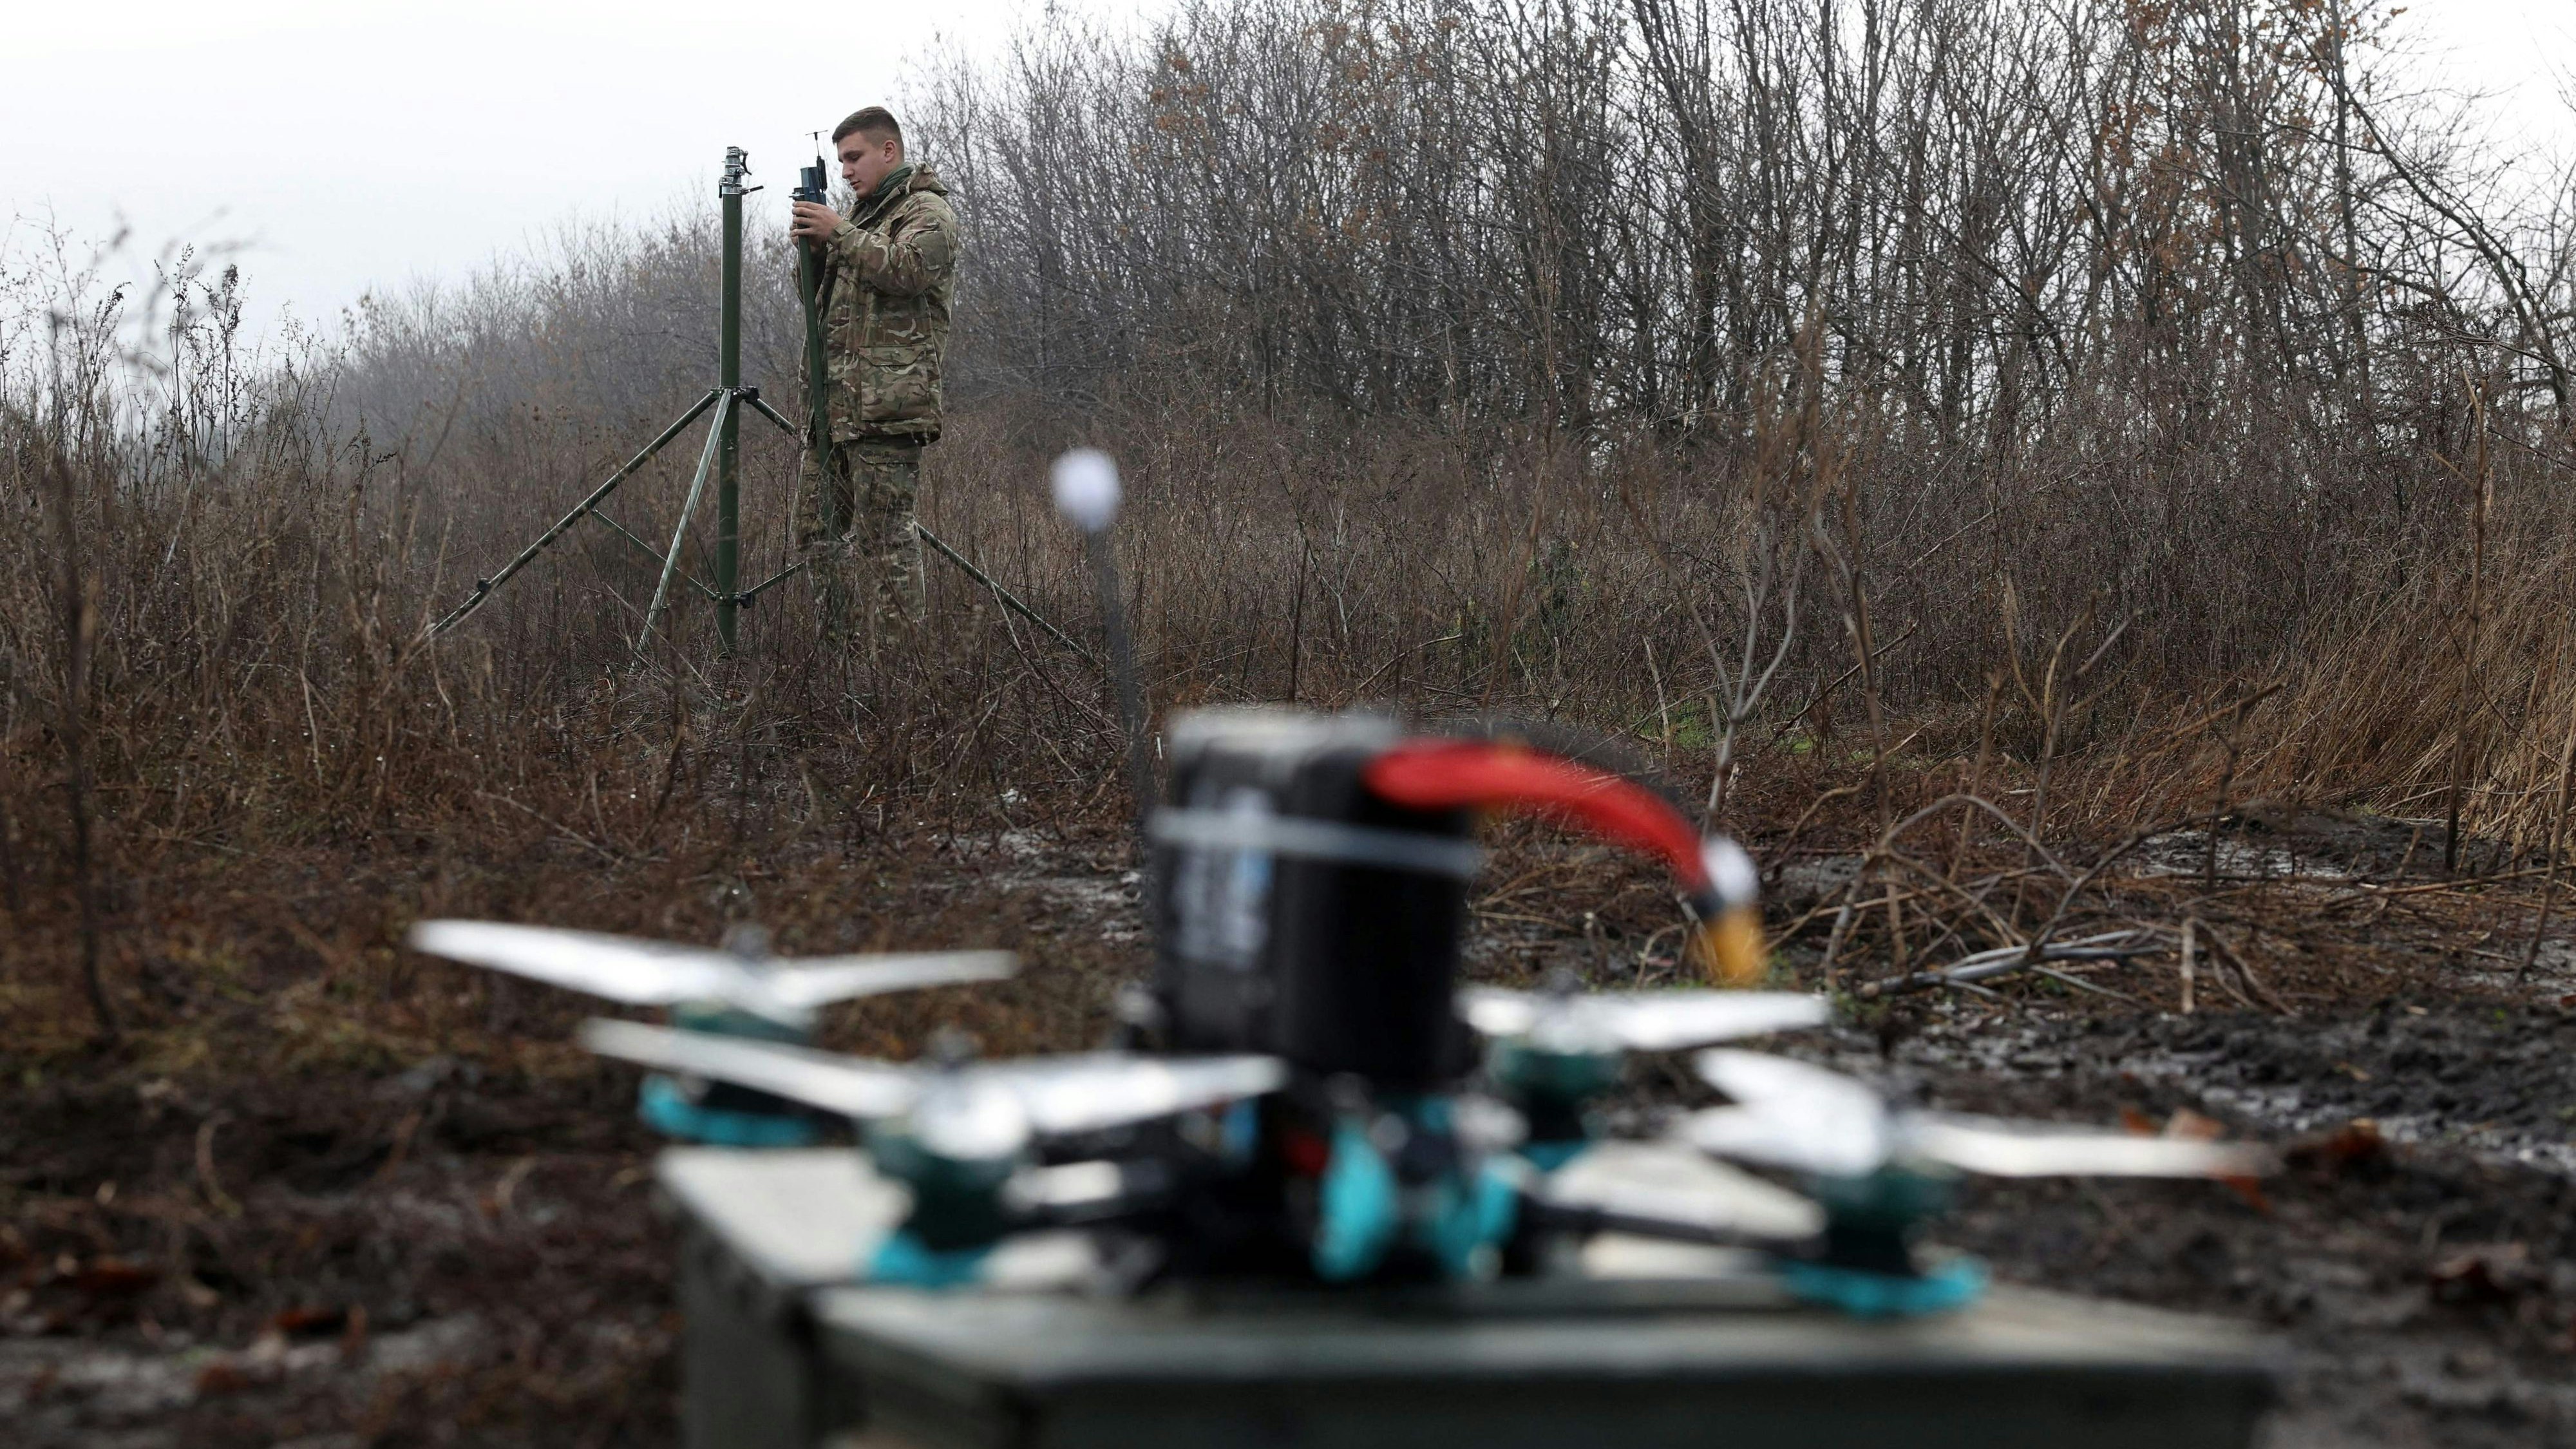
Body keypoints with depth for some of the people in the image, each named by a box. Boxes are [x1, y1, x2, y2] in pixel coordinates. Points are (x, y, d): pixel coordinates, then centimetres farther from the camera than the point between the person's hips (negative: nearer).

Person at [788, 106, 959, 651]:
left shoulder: (927, 212, -1)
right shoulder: (862, 212, 25)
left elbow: (910, 268, -21)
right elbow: (820, 298, 27)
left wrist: (839, 234, -15)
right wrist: (813, 246, 7)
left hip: (887, 405, -9)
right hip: (834, 400, 9)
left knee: (885, 536, -11)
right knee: (816, 525, 9)